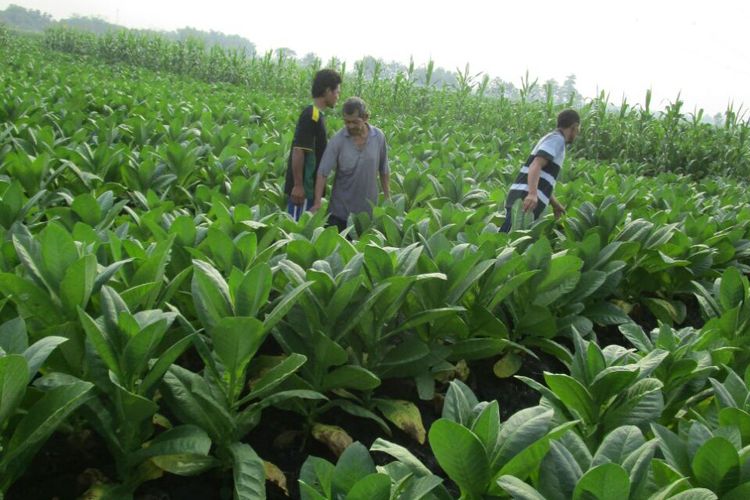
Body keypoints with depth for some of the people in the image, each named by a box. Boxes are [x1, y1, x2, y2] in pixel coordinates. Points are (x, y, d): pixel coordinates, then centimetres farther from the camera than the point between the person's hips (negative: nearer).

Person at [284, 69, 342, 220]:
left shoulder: (317, 115, 11)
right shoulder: (311, 115, -17)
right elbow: (298, 151, -22)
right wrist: (298, 185, -22)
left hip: (310, 186, 9)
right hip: (303, 187, -9)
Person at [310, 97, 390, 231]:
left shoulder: (379, 137, -4)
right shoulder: (337, 140, -12)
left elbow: (383, 169, 7)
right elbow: (323, 172, -14)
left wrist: (387, 195, 12)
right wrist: (317, 203, -21)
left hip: (368, 210, 2)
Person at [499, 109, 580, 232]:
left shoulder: (551, 139, 27)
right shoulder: (557, 139, -2)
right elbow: (536, 165, -19)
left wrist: (555, 204, 35)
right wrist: (532, 194, -33)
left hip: (523, 198, 10)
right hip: (526, 199, -10)